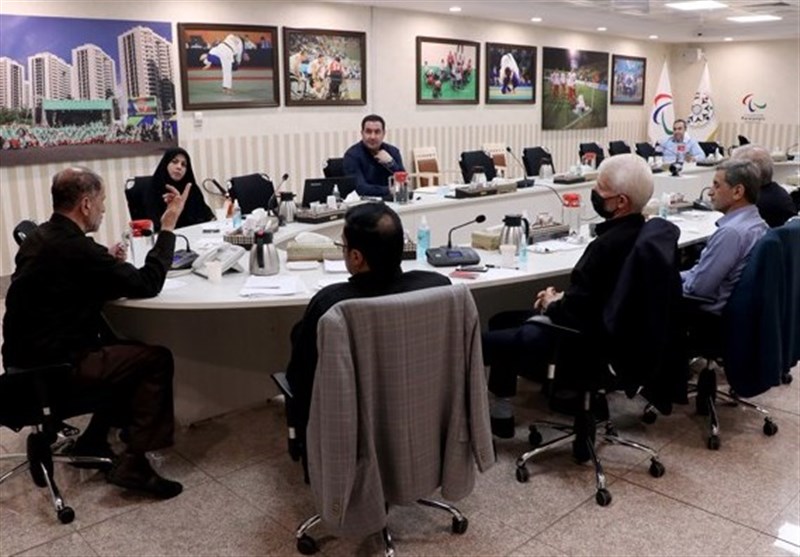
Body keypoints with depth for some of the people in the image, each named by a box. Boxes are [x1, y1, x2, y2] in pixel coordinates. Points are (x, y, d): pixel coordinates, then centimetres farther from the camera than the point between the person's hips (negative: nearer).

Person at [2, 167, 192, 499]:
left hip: (30, 355, 10)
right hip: (54, 365, -10)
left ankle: (94, 440, 25)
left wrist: (106, 262, 8)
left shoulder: (39, 238, 8)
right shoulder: (76, 248, -22)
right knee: (157, 360, -4)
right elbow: (147, 284, -17)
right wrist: (168, 227, -11)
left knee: (127, 352, 23)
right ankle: (133, 463, -3)